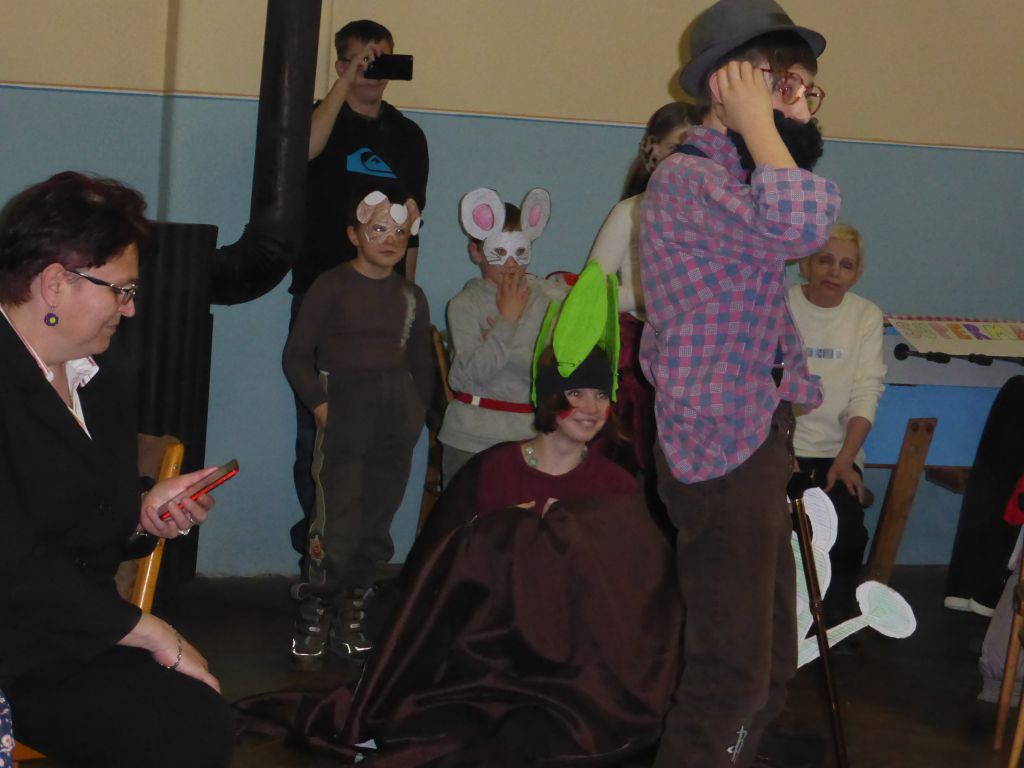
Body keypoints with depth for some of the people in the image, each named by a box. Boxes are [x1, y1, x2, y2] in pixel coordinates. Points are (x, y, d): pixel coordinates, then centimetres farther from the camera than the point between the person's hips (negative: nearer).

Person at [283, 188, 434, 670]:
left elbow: (422, 363, 22)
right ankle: (311, 621, -2)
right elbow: (297, 354, -1)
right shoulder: (332, 286, -1)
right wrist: (319, 405, -9)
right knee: (336, 525, -12)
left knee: (377, 526, 6)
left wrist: (416, 411, 10)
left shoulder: (411, 296, 13)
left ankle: (350, 616, 17)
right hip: (343, 417, -5)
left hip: (396, 423, 5)